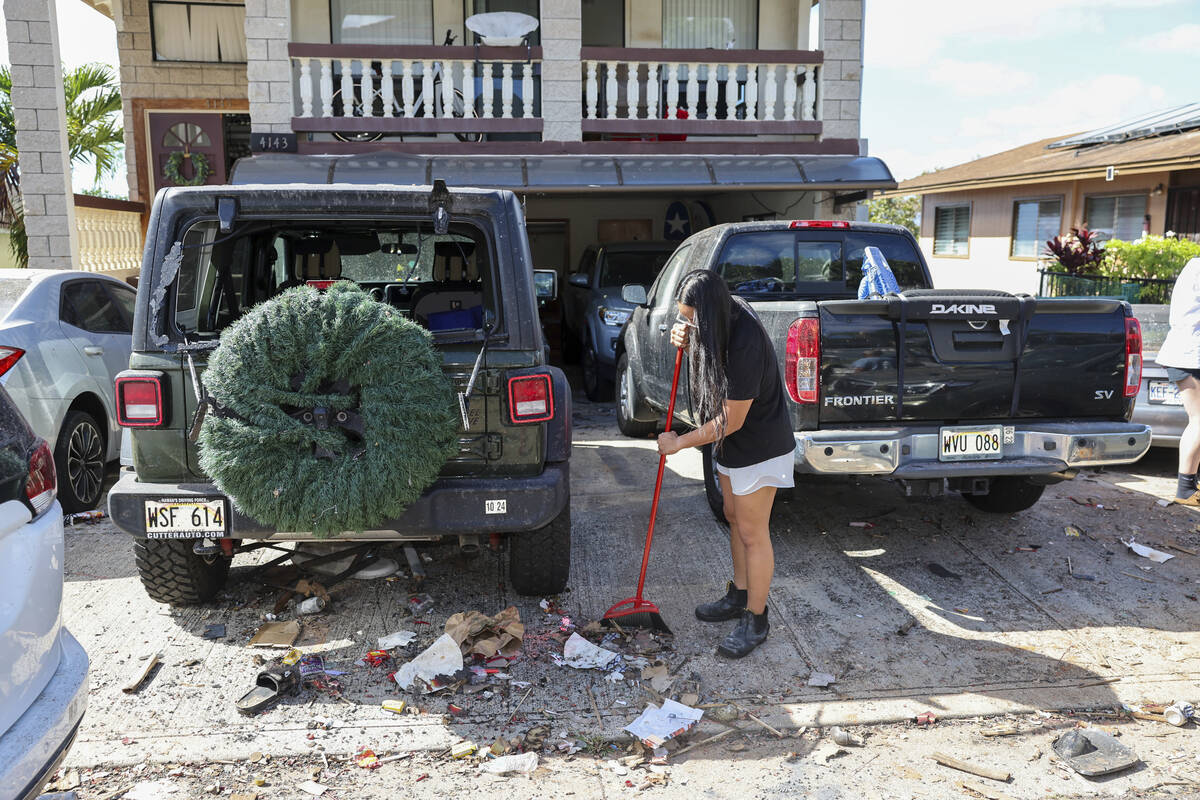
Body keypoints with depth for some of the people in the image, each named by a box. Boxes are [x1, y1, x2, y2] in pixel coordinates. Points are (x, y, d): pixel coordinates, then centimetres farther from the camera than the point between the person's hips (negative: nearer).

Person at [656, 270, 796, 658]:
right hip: (731, 443, 9)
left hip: (759, 447, -9)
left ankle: (755, 620, 16)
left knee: (752, 533, 1)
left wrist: (679, 442, -15)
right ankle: (739, 595, 37)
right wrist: (684, 339, -9)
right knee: (734, 516, 20)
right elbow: (704, 347, 16)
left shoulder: (746, 344, -33)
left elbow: (731, 421, -27)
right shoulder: (724, 317, -7)